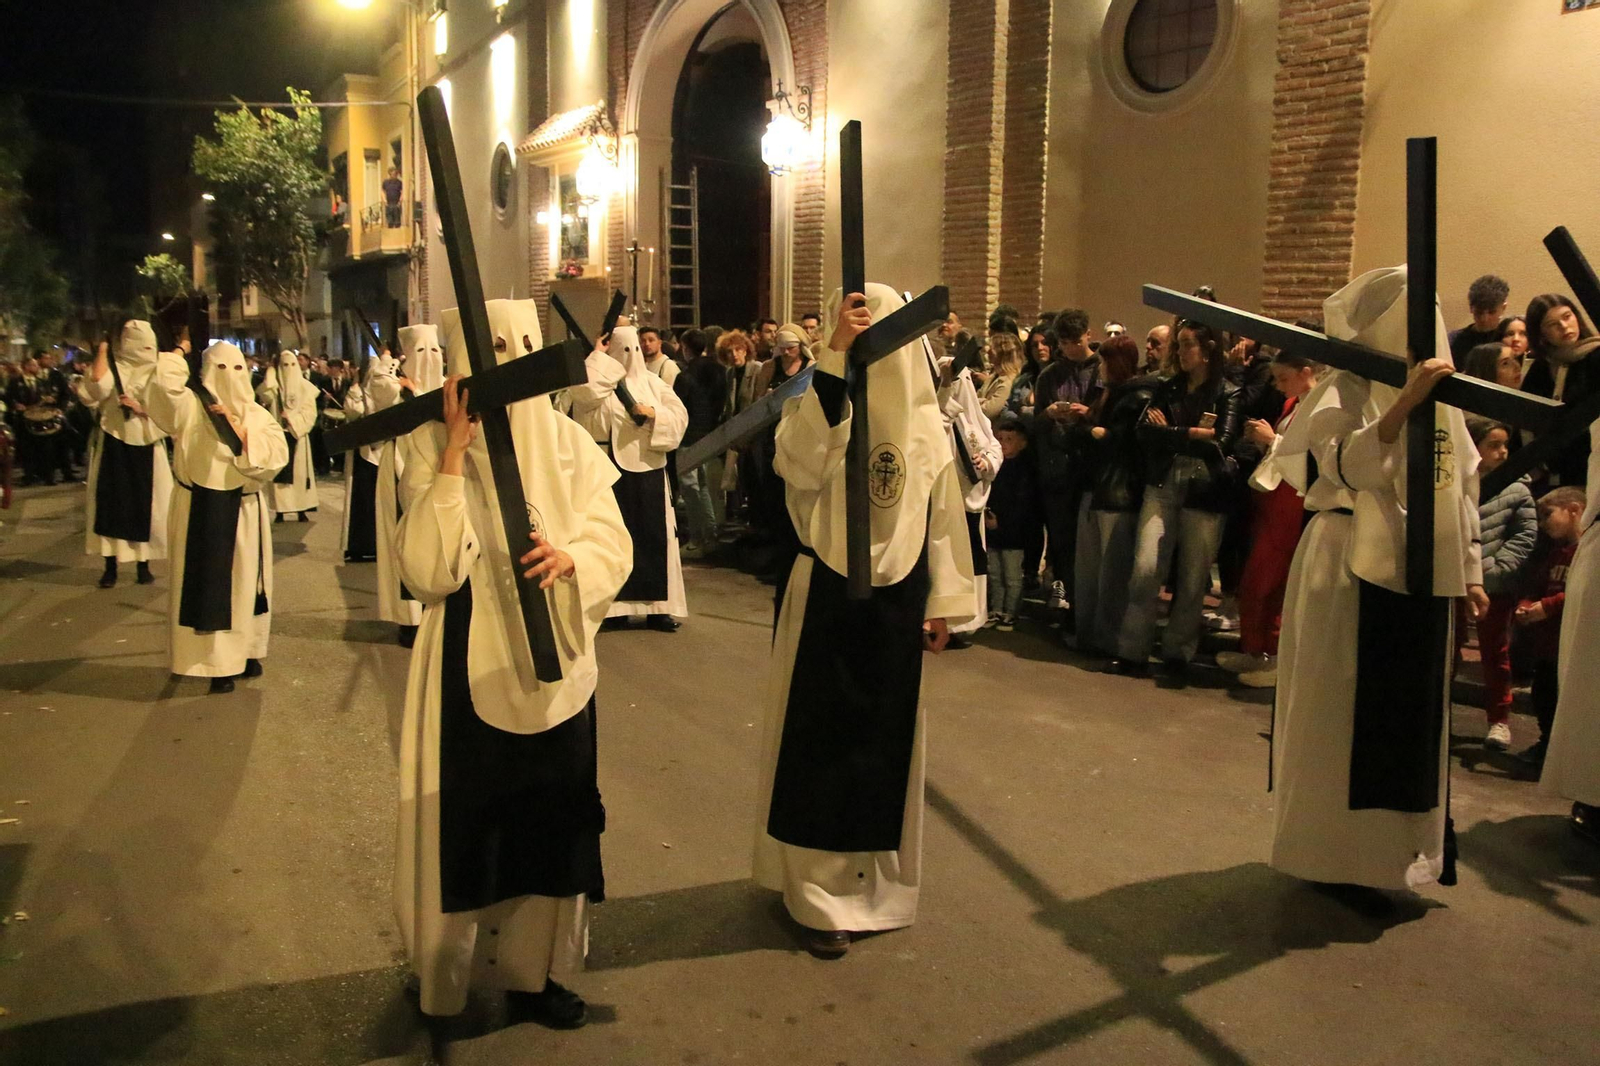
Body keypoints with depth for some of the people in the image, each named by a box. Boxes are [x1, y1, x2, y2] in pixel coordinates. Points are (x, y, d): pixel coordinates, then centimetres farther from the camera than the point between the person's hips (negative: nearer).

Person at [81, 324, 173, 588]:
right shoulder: (113, 368, 1)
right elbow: (96, 383, -22)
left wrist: (141, 409, -17)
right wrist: (103, 349, -14)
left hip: (145, 448, 1)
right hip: (114, 446, -1)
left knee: (144, 504, 5)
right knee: (111, 502, 1)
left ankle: (143, 565, 15)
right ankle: (110, 567, 8)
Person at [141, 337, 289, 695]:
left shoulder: (258, 415, 6)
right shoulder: (191, 408, -3)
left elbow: (277, 455, -9)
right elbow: (162, 383, -24)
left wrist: (239, 430, -17)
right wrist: (179, 352, -6)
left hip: (244, 512, 3)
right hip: (202, 511, -3)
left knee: (245, 583, 12)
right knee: (207, 584, 0)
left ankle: (246, 651, 26)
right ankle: (217, 662, 7)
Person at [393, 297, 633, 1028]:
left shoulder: (567, 441, -1)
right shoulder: (430, 447, -7)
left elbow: (615, 548, -1)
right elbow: (426, 572, -19)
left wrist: (569, 558, -23)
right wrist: (455, 454, -22)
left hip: (552, 662, 3)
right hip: (467, 667, -2)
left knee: (550, 820, 12)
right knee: (464, 821, 7)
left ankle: (532, 971, 32)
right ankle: (451, 980, 30)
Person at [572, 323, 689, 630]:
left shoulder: (652, 382, 11)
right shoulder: (602, 380, 1)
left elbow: (680, 416, 4)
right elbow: (582, 392, -22)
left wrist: (653, 414, -14)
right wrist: (598, 356, -12)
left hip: (649, 468, 3)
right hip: (613, 469, -3)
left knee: (654, 534, 3)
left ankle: (656, 605, 9)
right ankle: (616, 602, 8)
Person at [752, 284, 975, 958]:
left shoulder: (925, 420, 4)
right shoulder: (816, 402, -7)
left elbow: (943, 514, 9)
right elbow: (798, 465, -30)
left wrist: (944, 601, 7)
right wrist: (834, 359, -32)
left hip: (898, 601, 4)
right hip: (824, 598, -3)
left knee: (887, 739, 14)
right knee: (820, 738, 3)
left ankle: (876, 879, 32)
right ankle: (818, 889, 17)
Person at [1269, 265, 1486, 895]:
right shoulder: (1346, 390, -9)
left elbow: (1463, 485, 18)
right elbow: (1349, 467, -26)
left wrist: (1469, 569, 17)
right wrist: (1405, 402, -35)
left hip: (1422, 574, 7)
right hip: (1353, 568, -7)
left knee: (1412, 712, 13)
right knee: (1342, 713, 0)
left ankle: (1397, 845, 27)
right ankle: (1336, 852, 13)